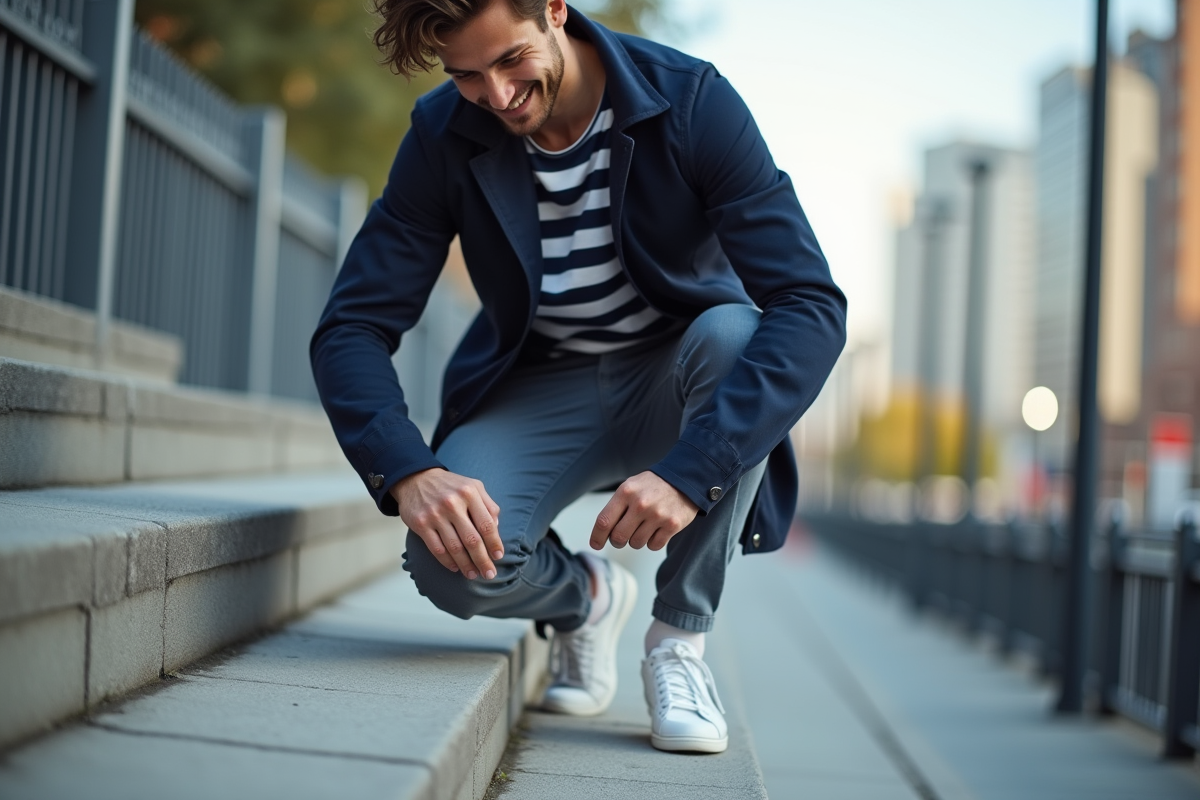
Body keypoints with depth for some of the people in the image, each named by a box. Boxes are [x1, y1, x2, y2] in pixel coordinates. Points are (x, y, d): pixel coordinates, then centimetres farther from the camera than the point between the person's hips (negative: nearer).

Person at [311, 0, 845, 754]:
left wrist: (689, 470, -40)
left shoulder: (691, 99, -21)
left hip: (675, 380, 0)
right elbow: (353, 327, -13)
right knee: (451, 561, -28)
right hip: (538, 389, 1)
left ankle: (680, 636, -16)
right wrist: (408, 471, -34)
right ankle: (586, 596, 10)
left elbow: (813, 305, -28)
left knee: (734, 335, -36)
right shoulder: (443, 137, -13)